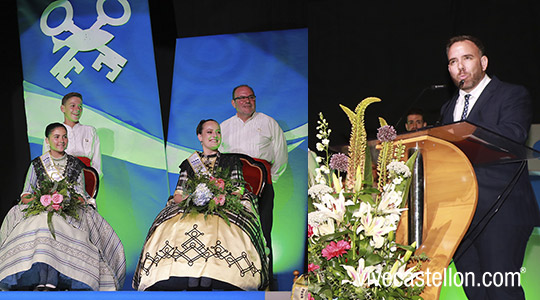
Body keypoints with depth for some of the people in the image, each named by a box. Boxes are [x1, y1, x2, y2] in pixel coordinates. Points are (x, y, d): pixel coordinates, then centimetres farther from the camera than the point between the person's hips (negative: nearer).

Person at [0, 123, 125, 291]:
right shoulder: (37, 164, 16)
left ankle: (49, 284, -45)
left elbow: (80, 193, 12)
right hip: (39, 208, 1)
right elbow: (26, 193, 13)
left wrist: (79, 200, -11)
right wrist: (27, 198, -10)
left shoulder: (76, 165, 17)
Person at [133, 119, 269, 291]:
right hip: (191, 209, 1)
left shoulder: (231, 161, 19)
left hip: (224, 209, -1)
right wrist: (192, 198, -9)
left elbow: (238, 193, 11)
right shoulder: (188, 164, 21)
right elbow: (177, 196, 13)